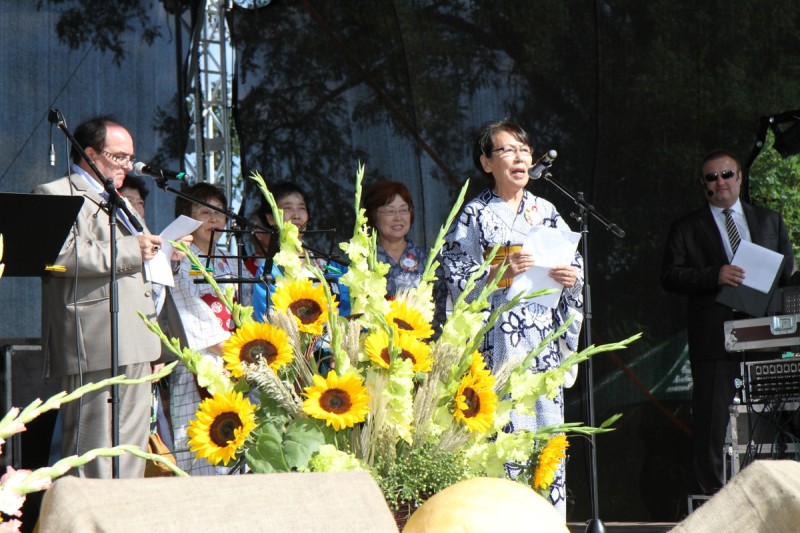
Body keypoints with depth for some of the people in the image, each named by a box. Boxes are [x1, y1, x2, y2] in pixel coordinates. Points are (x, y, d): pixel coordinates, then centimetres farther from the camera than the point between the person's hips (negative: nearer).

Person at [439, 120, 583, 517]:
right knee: (505, 428, -11)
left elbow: (576, 262, 18)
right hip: (499, 339, -4)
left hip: (546, 338, 4)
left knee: (549, 424, 1)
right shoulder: (475, 215, 3)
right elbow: (457, 279, -3)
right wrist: (500, 273, -17)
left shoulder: (546, 211, 15)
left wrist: (571, 275, -4)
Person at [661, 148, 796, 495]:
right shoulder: (687, 229, 10)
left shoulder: (770, 221, 18)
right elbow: (669, 277, -1)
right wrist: (715, 275, -16)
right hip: (714, 336, -2)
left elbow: (789, 273, 16)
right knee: (711, 416, -4)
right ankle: (712, 492, 2)